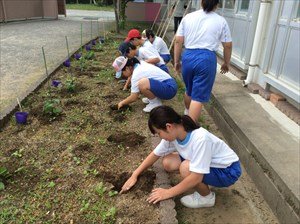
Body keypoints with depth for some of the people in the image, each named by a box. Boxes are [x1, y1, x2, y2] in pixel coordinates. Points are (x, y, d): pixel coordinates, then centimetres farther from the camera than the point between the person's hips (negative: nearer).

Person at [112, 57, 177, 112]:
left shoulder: (136, 75, -15)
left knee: (142, 84, -31)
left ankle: (155, 102, -8)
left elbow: (133, 98, -9)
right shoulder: (140, 64, 8)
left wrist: (122, 103, 9)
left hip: (169, 88, -10)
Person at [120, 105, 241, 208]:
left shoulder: (200, 138, -36)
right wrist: (134, 175, -1)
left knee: (186, 168, -31)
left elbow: (196, 177, -34)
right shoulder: (172, 134, -13)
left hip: (228, 170, -7)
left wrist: (168, 193, -25)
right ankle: (202, 184, 9)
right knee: (167, 163, -8)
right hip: (204, 163, 7)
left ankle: (207, 197, -2)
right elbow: (155, 154, 0)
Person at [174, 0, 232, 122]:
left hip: (188, 56, 4)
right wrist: (226, 63, 21)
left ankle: (187, 114, 49)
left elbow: (178, 41, 6)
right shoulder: (221, 21, 4)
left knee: (189, 90, 26)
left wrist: (176, 61, 14)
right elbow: (228, 46, 7)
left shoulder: (188, 17, 9)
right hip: (207, 58, -3)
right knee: (198, 97, -2)